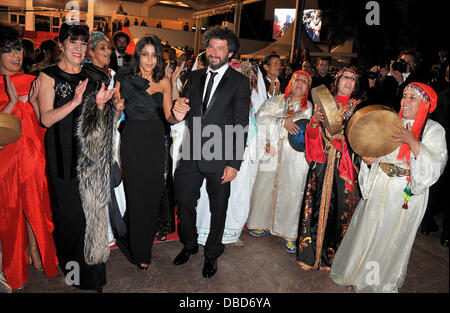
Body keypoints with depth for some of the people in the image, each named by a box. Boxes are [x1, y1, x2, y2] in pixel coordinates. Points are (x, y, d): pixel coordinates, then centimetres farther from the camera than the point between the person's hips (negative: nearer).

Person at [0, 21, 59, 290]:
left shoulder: (31, 82, 7)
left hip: (31, 153, 2)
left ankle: (35, 251, 30)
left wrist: (33, 101, -12)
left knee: (35, 205, 10)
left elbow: (41, 123, 4)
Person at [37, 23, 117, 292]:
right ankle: (69, 263, 24)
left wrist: (100, 105, -7)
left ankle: (90, 264, 25)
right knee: (69, 210, 1)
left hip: (89, 152, 4)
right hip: (63, 154, -4)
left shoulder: (90, 78, 12)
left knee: (91, 205, 7)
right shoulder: (49, 76, -1)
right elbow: (46, 118, -10)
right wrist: (74, 101, -23)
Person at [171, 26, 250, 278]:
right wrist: (179, 112, -16)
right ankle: (190, 245, 40)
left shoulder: (240, 82, -5)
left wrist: (235, 163, -12)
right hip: (191, 155, 4)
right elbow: (185, 113, 9)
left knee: (218, 209, 12)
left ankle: (212, 253, 35)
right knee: (185, 203, 14)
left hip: (219, 158, -4)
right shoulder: (195, 77, 9)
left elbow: (241, 127, -8)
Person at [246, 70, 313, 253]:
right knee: (265, 187, 5)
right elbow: (260, 117, -3)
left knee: (291, 193, -1)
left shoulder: (309, 107, 10)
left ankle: (289, 234, 12)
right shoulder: (277, 100, 12)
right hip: (272, 154, 2)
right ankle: (265, 224, 24)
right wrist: (283, 122, -15)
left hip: (294, 158, -1)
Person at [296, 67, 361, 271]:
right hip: (322, 163, 0)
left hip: (345, 165, 0)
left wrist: (341, 137, -18)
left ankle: (332, 255, 16)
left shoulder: (358, 107, 9)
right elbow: (312, 136, 4)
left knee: (340, 207, 0)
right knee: (317, 205, 1)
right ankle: (312, 252, 16)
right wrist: (315, 120, -17)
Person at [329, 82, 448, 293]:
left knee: (392, 238, 11)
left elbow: (434, 166, -18)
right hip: (378, 191, 3)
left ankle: (382, 282, 34)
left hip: (406, 196, -3)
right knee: (366, 233, 13)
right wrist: (368, 159, -10)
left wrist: (413, 142, -30)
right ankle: (355, 270, 35)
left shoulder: (434, 130, -6)